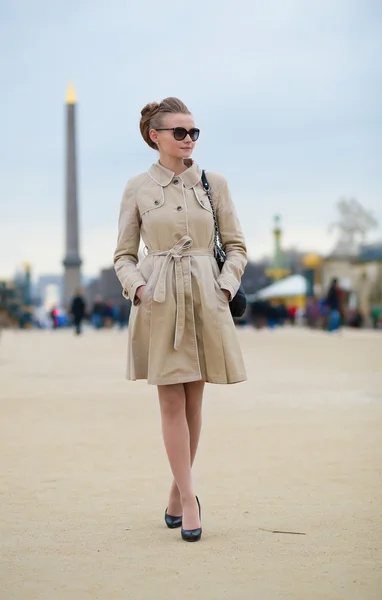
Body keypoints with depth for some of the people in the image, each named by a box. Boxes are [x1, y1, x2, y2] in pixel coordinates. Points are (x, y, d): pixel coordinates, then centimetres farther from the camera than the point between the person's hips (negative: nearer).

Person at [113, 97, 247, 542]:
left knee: (193, 400, 7)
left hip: (205, 300, 2)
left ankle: (179, 490, 23)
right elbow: (123, 255, 8)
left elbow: (236, 246, 11)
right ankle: (188, 501, 1)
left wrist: (225, 287, -3)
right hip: (159, 303, -1)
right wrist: (137, 288, -9)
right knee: (171, 402, -2)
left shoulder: (214, 184, 7)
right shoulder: (137, 188, 4)